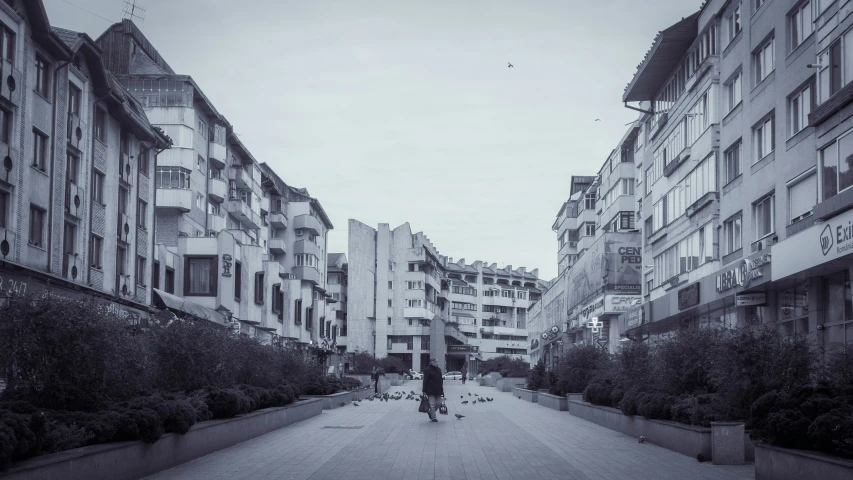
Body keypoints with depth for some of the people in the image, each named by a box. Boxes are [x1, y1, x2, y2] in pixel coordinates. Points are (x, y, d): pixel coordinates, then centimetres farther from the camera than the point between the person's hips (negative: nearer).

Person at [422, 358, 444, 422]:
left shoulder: (438, 369, 14)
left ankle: (431, 413, 27)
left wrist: (442, 390, 18)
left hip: (438, 390, 7)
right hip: (431, 390, -7)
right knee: (432, 404, -4)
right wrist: (424, 391, -14)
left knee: (438, 403, 7)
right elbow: (425, 381, -11)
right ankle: (433, 417, 4)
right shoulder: (427, 370, -9)